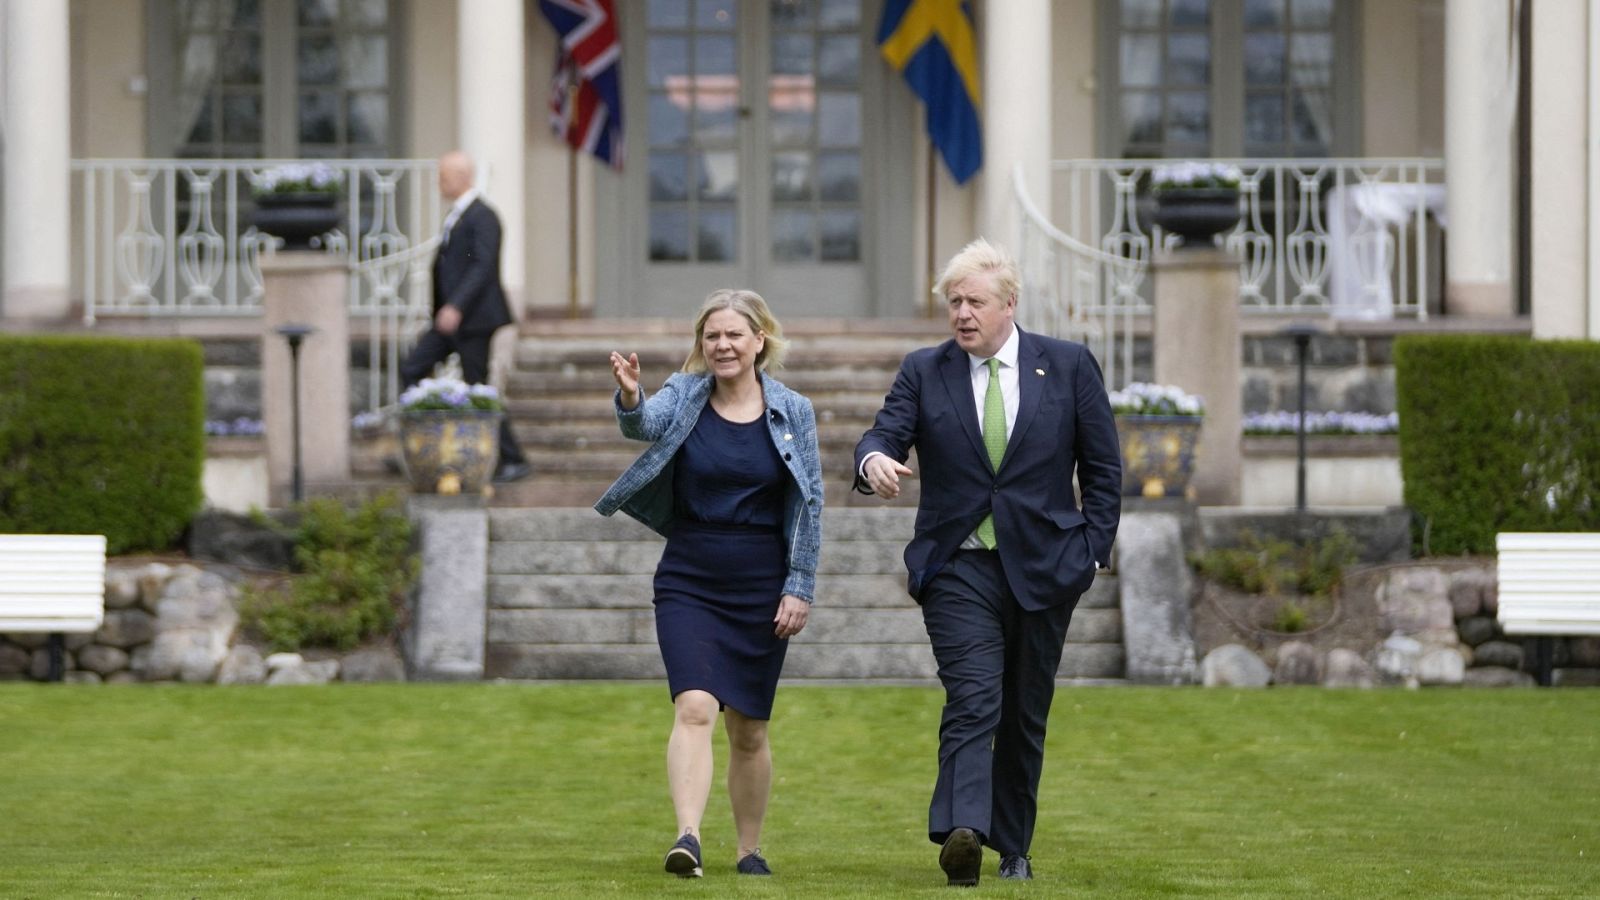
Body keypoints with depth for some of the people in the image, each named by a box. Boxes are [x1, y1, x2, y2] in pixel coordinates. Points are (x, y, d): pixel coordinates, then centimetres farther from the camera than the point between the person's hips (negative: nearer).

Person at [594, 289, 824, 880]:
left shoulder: (792, 412, 2)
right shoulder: (684, 397, 0)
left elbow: (810, 505, 3)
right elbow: (644, 425, -21)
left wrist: (800, 586, -3)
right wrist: (629, 399, -44)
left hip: (761, 585, 1)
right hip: (689, 580, -1)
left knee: (749, 728, 9)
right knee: (695, 706, -19)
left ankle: (750, 849, 22)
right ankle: (687, 837, -28)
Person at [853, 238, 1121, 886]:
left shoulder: (1070, 366, 5)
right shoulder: (924, 371, 5)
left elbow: (1103, 468, 8)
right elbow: (885, 434, -7)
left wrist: (1092, 553, 0)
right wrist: (875, 460, -31)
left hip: (1042, 567, 1)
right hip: (958, 567, -1)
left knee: (1025, 716, 9)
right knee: (973, 701, -18)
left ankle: (1012, 849, 20)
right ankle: (961, 834, -32)